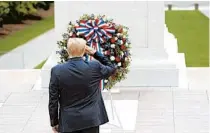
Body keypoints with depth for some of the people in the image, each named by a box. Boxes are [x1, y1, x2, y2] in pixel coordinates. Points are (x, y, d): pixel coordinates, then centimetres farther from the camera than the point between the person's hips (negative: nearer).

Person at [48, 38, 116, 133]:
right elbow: (112, 68, 14)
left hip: (69, 122, 0)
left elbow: (53, 100, -5)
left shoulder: (57, 71, -9)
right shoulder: (95, 67, -8)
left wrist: (54, 122, 6)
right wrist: (95, 53, 10)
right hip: (91, 120, 0)